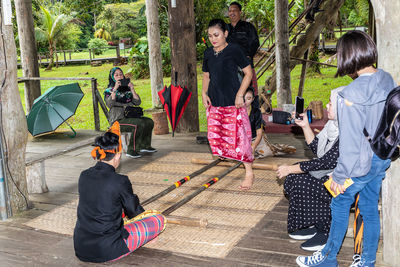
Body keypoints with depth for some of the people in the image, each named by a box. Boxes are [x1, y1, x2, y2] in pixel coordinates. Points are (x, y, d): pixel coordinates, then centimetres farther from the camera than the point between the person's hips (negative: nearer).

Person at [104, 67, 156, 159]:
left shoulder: (127, 89, 15)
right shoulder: (109, 91, 2)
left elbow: (137, 102, 4)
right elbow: (110, 104, -18)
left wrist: (132, 89, -6)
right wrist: (115, 89, -20)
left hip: (130, 117, 6)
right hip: (117, 120, -6)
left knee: (149, 122, -12)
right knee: (139, 124, -30)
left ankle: (145, 146, 2)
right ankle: (131, 151, -24)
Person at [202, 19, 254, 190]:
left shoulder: (233, 50, -7)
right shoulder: (208, 53, 10)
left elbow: (248, 73, -6)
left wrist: (240, 94, -13)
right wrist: (204, 93, 6)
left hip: (233, 102, -6)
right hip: (214, 102, 6)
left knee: (238, 135, -5)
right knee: (214, 135, 5)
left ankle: (249, 172, 6)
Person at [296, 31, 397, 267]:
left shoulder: (353, 94, -26)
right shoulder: (388, 81, -1)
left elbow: (351, 141, -23)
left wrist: (340, 176, -15)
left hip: (362, 162, -7)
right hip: (382, 157, 7)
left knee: (340, 203, 11)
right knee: (370, 208, 17)